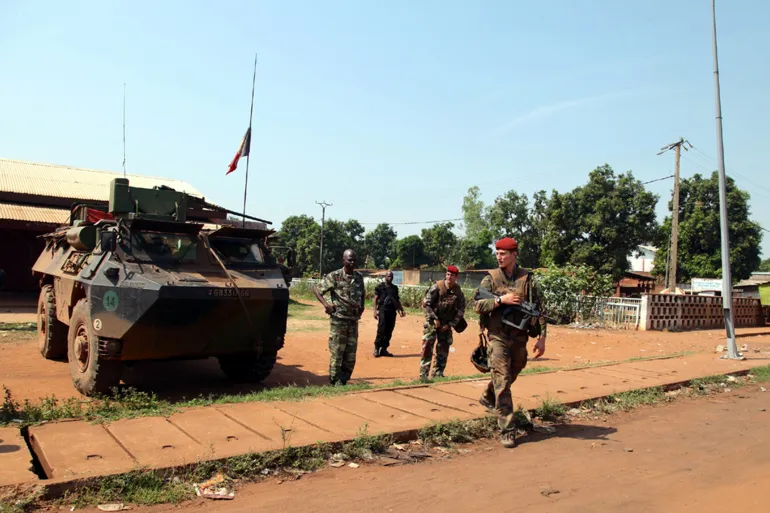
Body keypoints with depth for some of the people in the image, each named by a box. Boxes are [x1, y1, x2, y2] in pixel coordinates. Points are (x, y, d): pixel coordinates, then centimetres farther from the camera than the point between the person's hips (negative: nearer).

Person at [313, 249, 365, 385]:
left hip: (353, 320, 5)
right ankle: (335, 382, 9)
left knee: (351, 354, 8)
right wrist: (325, 304, -18)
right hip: (338, 319, -5)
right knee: (337, 352, -2)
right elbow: (316, 288, -6)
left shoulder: (359, 277, 7)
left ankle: (344, 381, 21)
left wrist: (362, 306, 11)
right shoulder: (334, 276, -8)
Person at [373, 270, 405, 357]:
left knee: (389, 332, 4)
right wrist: (375, 311, -11)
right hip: (383, 310, -5)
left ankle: (384, 349, 12)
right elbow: (376, 299, -1)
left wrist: (402, 310, 14)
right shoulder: (380, 287, 3)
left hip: (392, 311, 5)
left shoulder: (395, 288, 17)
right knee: (381, 330, -9)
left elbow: (397, 300, 23)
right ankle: (376, 348, 2)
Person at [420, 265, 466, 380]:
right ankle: (423, 374, -8)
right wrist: (434, 319, -16)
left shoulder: (458, 292, -4)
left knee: (443, 348, 7)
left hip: (446, 324, 4)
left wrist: (450, 324, -4)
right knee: (428, 345, -11)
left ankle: (437, 373, 20)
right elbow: (426, 304, -12)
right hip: (433, 321, -4)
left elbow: (461, 310, 3)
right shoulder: (437, 287, -13)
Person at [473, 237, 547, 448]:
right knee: (502, 383, -5)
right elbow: (477, 305, -7)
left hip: (520, 337, 3)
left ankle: (488, 398, 47)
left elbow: (539, 308, 2)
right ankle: (507, 431, 0)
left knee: (510, 375, 18)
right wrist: (501, 299, -19)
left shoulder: (527, 279, 1)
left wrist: (541, 337, -3)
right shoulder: (491, 278, -2)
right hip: (498, 337, -2)